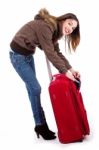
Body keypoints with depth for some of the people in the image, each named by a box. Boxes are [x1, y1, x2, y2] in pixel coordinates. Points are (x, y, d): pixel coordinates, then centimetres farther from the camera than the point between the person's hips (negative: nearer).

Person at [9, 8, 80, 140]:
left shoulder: (54, 30, 3)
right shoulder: (46, 26, -26)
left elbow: (57, 53, 3)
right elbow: (50, 53, -28)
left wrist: (70, 69, -8)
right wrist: (65, 72, -26)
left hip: (28, 54, 10)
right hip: (18, 54, -9)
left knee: (32, 88, 12)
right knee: (35, 88, -7)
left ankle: (40, 125, 21)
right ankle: (40, 125, 6)